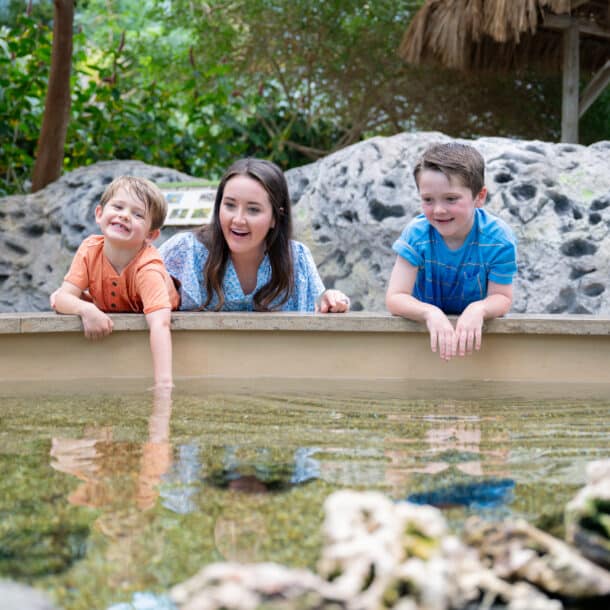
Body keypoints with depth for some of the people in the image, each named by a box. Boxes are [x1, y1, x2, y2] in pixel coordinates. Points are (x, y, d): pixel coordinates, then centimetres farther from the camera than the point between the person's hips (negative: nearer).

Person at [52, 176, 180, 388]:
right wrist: (86, 309, -52)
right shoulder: (90, 249, -28)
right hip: (107, 314, 2)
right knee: (57, 297, -12)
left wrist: (163, 384, -67)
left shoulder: (148, 269, -41)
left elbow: (159, 325, -54)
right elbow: (63, 297, -28)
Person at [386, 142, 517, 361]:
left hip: (476, 328, 0)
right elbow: (395, 298, -15)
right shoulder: (416, 234, -11)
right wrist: (430, 314, -36)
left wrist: (479, 310, -32)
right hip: (426, 327, 0)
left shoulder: (498, 238, -12)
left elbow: (502, 297, -7)